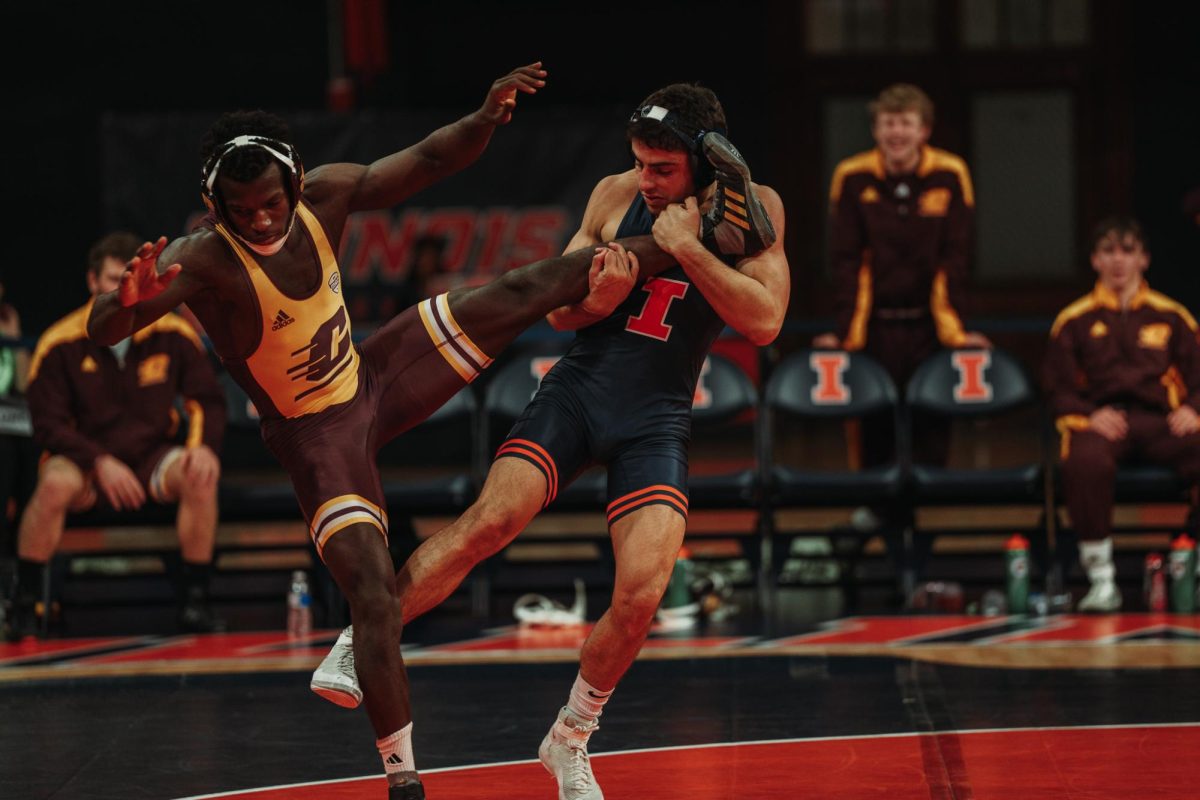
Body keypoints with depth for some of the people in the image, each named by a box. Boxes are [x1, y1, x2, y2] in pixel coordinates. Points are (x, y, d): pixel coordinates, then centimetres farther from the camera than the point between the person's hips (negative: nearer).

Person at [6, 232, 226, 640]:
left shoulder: (173, 336, -4)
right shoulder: (60, 344, -10)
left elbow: (208, 401, 6)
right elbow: (48, 425, -8)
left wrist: (204, 446, -16)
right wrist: (100, 462, -23)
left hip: (152, 458, 2)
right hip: (85, 459, -2)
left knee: (200, 476, -30)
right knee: (55, 485, -36)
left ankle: (194, 600, -18)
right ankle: (25, 604, -21)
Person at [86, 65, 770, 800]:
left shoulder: (326, 194, -15)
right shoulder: (200, 259, -31)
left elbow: (429, 161, -2)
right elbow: (103, 330, -46)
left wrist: (487, 119, -22)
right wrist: (131, 300, -70)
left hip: (372, 377, 5)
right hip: (317, 435, -5)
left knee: (523, 291, 0)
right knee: (374, 592, -16)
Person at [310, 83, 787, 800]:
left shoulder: (753, 208, -3)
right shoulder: (616, 195, 1)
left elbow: (765, 322, -15)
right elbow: (562, 308, 9)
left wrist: (686, 248, -21)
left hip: (657, 421, -1)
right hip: (578, 390, 1)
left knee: (641, 594, -16)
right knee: (489, 521, -23)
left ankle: (570, 741, 7)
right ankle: (356, 648, -14)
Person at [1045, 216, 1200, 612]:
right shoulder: (1075, 320, 15)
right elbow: (1060, 390, 12)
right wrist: (1090, 415, -9)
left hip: (1161, 420, 1)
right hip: (1101, 422, -1)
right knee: (1084, 463, -40)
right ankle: (1100, 578, -32)